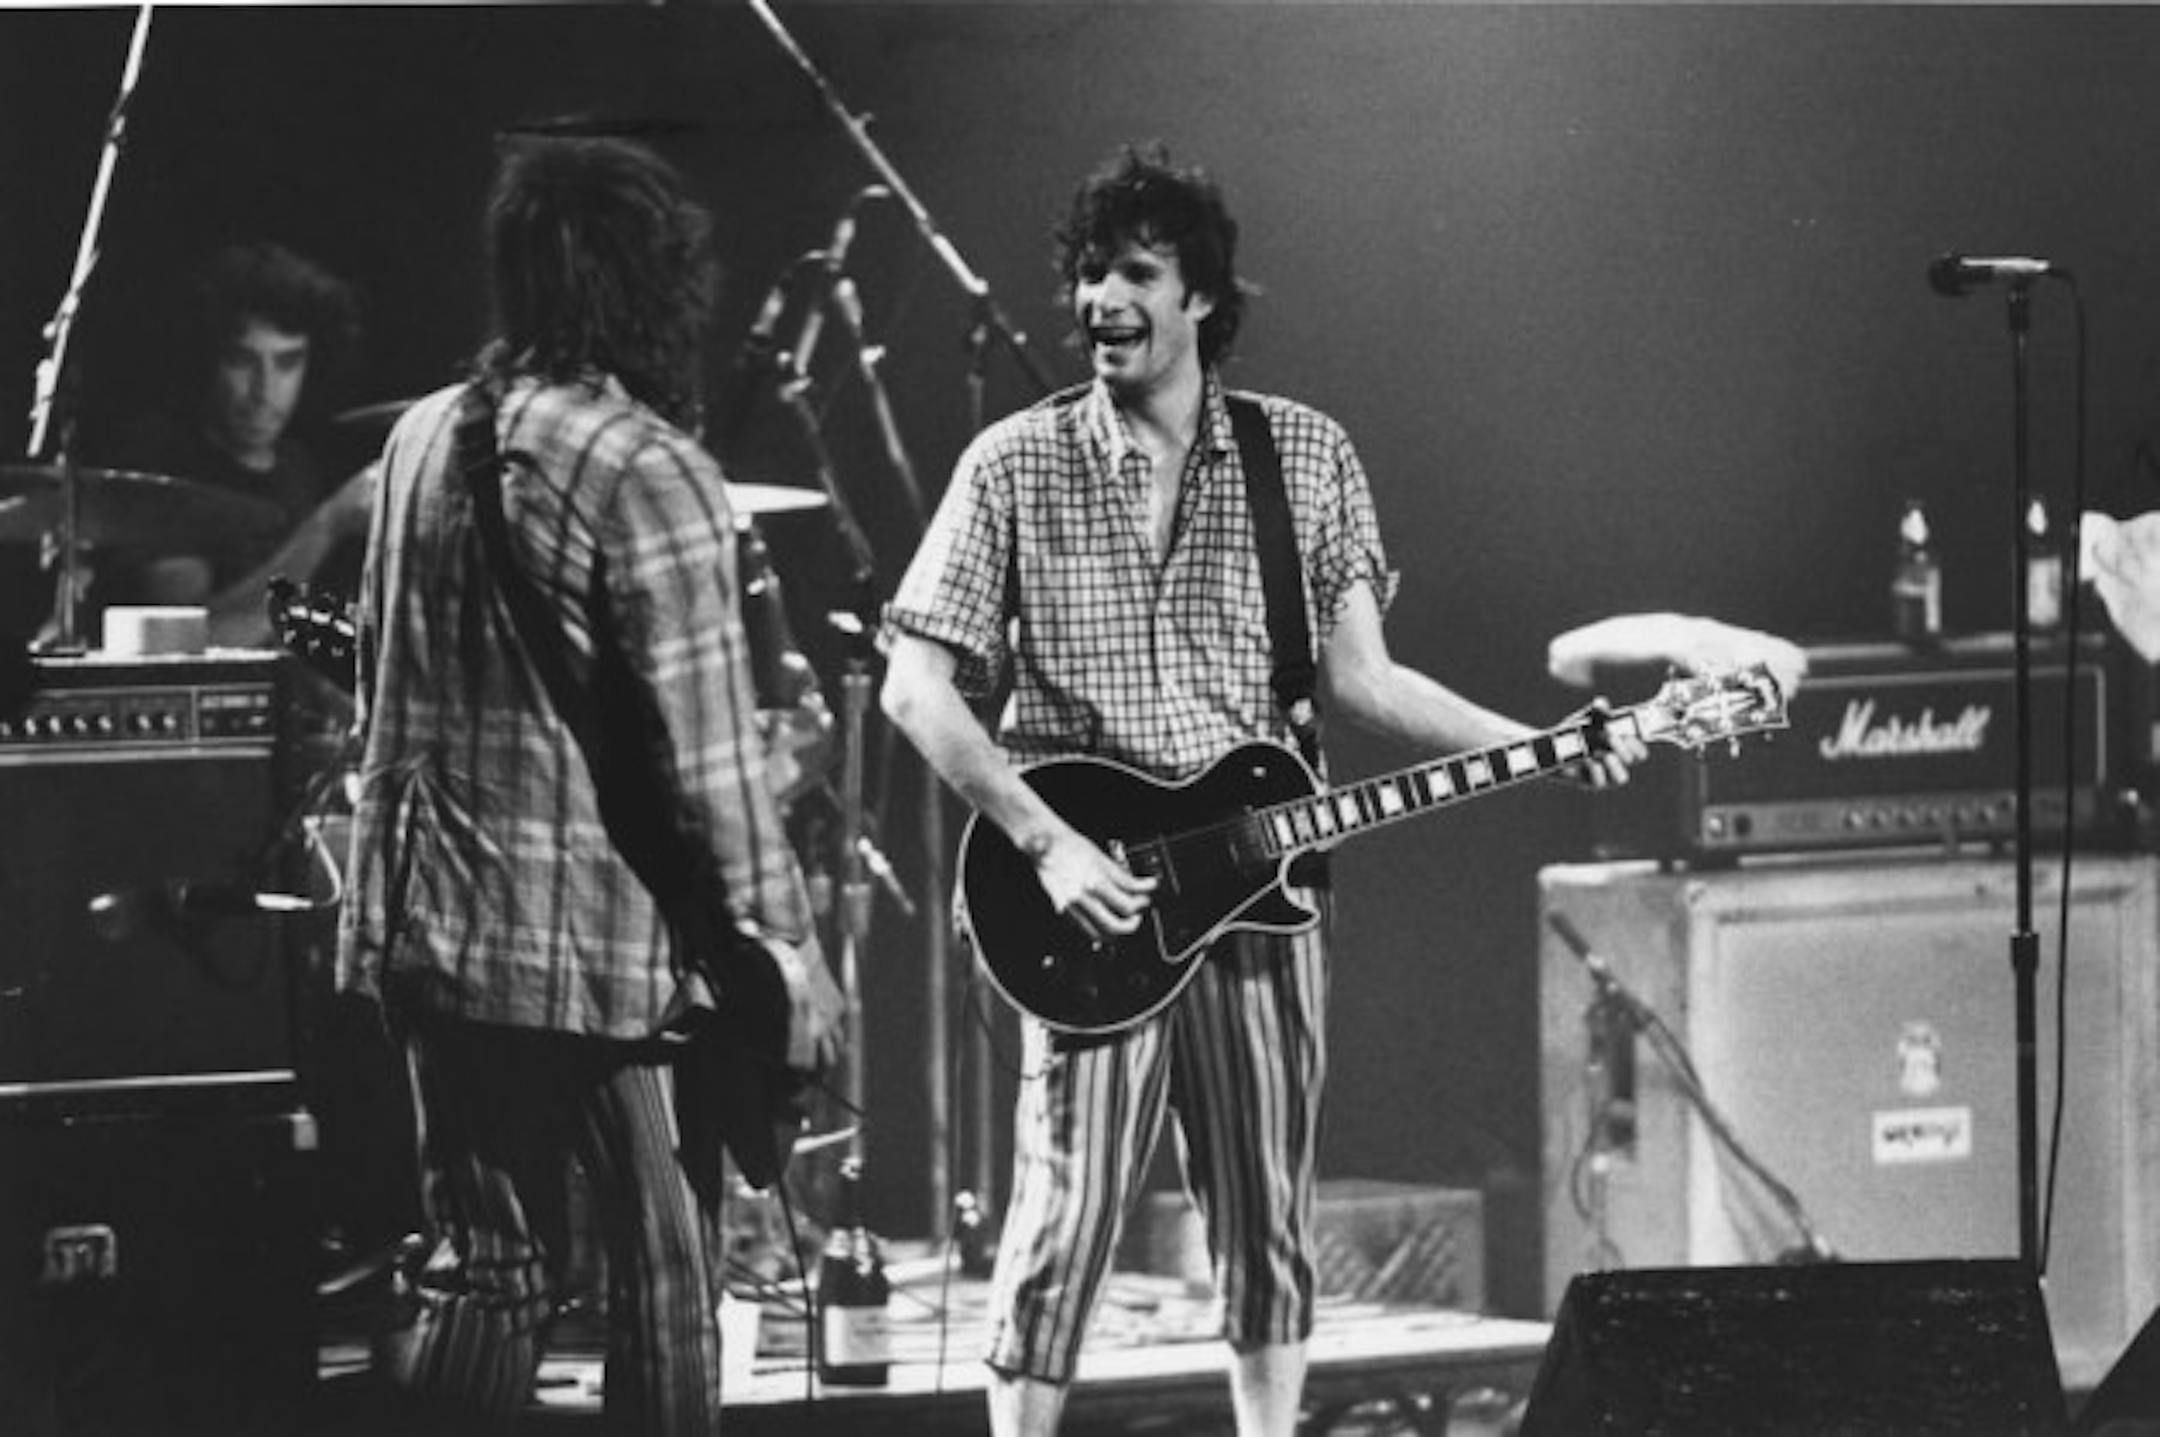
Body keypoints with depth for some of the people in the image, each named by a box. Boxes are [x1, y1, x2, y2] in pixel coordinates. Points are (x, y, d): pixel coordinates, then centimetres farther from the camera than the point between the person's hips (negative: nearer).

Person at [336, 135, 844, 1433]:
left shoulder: (424, 438, 6)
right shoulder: (645, 472, -16)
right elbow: (707, 747, -18)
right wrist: (784, 941, -11)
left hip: (431, 932, 7)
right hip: (612, 943, -6)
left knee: (486, 1274, 11)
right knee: (666, 1275, 6)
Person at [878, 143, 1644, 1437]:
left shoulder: (1307, 456, 7)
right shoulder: (1017, 467, -1)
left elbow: (1357, 675, 7)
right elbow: (917, 686, -2)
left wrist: (1541, 748, -5)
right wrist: (1049, 846, -12)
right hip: (1093, 900, -3)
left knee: (1269, 1227, 6)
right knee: (1065, 1220, -6)